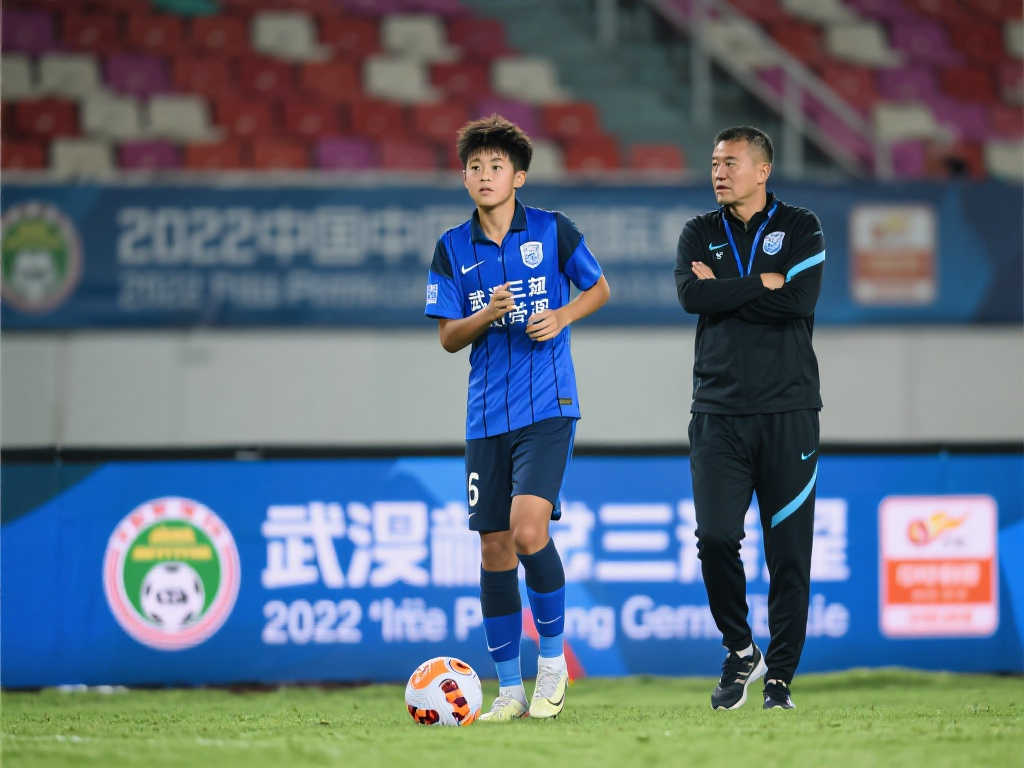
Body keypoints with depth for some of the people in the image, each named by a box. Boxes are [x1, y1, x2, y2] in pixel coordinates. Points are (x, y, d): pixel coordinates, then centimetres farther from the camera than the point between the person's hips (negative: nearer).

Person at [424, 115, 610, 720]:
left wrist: (562, 316, -6)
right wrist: (486, 316, -13)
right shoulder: (452, 249, 6)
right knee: (494, 549, 3)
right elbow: (448, 338, 7)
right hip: (487, 414, 3)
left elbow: (599, 288, 13)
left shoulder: (553, 231, 0)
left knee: (528, 530, -20)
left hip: (548, 407, -3)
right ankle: (510, 690, 14)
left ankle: (553, 657, 1)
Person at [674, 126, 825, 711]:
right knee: (715, 537, -12)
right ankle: (741, 653, 10)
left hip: (788, 410, -1)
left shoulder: (801, 229, 6)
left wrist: (724, 288, -5)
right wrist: (764, 282, -9)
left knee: (789, 549, -2)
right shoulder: (701, 233, 13)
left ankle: (780, 675, 6)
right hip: (719, 412, 1)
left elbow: (797, 301, -11)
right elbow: (691, 294, -8)